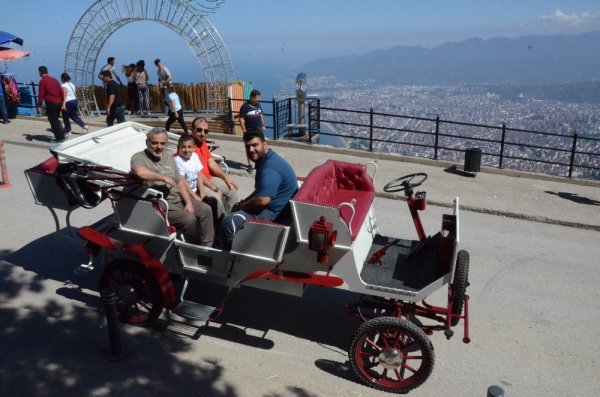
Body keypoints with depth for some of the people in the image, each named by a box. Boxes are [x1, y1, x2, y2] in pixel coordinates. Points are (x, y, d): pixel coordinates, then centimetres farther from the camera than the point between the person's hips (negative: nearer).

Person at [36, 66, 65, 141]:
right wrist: (63, 102, 18)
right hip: (58, 103, 6)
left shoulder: (42, 81, -5)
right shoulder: (54, 80, 13)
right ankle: (62, 134, 16)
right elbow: (62, 92, 11)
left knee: (53, 121, 3)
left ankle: (59, 137, 4)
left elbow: (41, 95, -11)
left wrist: (39, 106, -7)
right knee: (56, 120, 22)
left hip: (51, 104, -6)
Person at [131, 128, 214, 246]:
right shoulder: (139, 158, -9)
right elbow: (140, 172, -35)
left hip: (178, 198, 8)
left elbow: (180, 182, 12)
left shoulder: (169, 158, 14)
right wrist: (165, 178, -22)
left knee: (206, 210, -3)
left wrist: (189, 203, -3)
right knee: (189, 219, -24)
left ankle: (207, 247, 5)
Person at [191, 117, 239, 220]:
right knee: (216, 197, -27)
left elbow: (211, 163, 14)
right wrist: (214, 188, -22)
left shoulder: (203, 143, 9)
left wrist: (226, 178, 5)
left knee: (232, 188, 8)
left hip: (208, 178, 10)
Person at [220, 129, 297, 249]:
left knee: (229, 222, -18)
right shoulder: (266, 160, 9)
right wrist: (243, 203, 9)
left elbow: (262, 200, -32)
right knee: (235, 210, 27)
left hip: (275, 213, -12)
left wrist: (241, 206, -14)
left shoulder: (269, 168, -25)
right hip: (272, 206, 12)